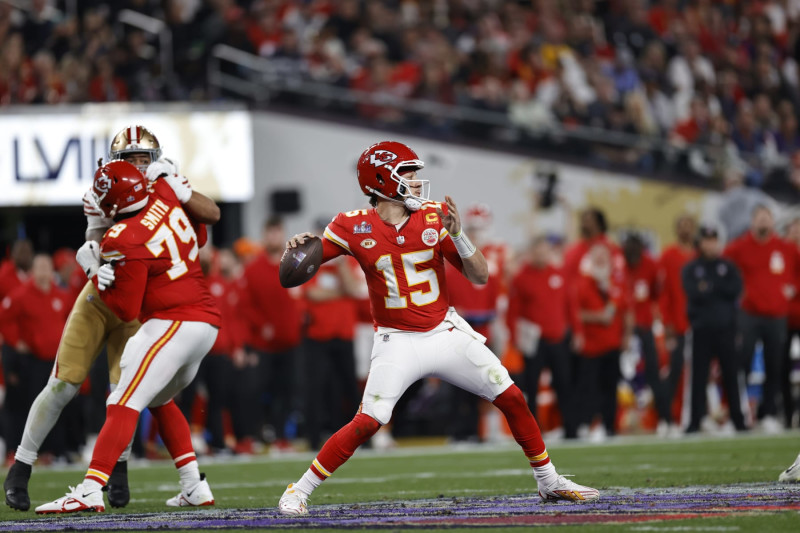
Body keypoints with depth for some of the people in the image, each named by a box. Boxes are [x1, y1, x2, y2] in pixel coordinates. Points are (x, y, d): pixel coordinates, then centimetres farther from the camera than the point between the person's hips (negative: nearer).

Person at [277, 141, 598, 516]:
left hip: (446, 334, 3)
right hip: (397, 342, -3)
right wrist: (297, 245, -26)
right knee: (368, 422, -18)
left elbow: (480, 277, -4)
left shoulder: (435, 217, -3)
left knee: (512, 398, 1)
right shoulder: (355, 227, -8)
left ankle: (548, 482, 19)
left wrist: (457, 236, -20)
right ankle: (298, 491, -6)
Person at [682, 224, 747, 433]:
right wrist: (720, 290, -10)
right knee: (699, 376, -2)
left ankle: (738, 420, 5)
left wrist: (709, 287, -9)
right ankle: (696, 421, 1)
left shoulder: (728, 267, 10)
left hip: (725, 328, 1)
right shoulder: (691, 269, 5)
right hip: (702, 329, -1)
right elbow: (694, 293, -11)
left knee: (731, 374, 2)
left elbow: (736, 289, -6)